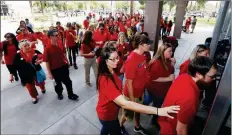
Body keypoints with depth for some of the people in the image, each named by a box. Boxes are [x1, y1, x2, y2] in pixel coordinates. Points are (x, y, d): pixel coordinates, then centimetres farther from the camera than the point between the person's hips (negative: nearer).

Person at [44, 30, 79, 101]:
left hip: (64, 66, 4)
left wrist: (66, 61, 13)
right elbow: (47, 62, -17)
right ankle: (59, 94, 44)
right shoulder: (47, 48, -20)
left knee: (68, 81, 12)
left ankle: (71, 94, 29)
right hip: (55, 69, -4)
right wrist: (49, 73, -15)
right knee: (58, 83, 18)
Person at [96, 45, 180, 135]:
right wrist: (157, 111, -50)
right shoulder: (105, 80, -40)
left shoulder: (111, 71, -9)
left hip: (110, 111, 8)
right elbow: (124, 104, -47)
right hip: (107, 115, -8)